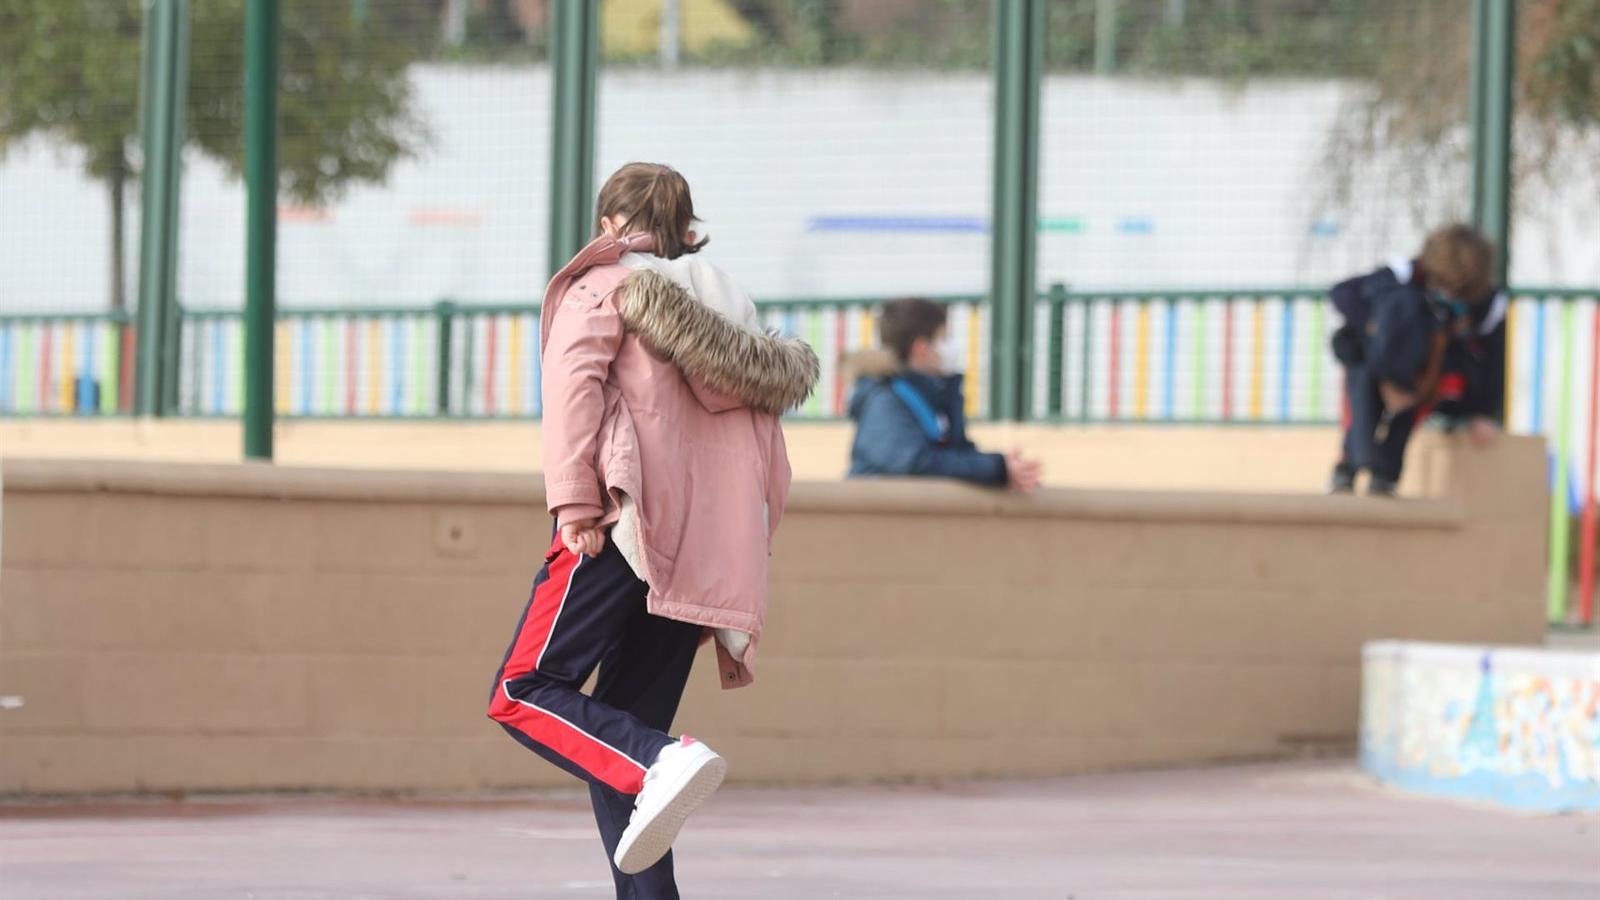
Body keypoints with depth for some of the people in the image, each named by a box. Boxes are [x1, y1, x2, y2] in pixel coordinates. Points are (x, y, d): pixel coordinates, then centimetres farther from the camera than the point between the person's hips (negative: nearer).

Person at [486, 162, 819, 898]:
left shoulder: (604, 287, 9)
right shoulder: (733, 318, 27)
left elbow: (574, 377, -11)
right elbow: (770, 473, 24)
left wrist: (573, 501, -18)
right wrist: (736, 620, 24)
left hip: (626, 528, -7)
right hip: (704, 557, 7)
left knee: (523, 694, -10)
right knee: (615, 743, 9)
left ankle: (662, 761, -33)